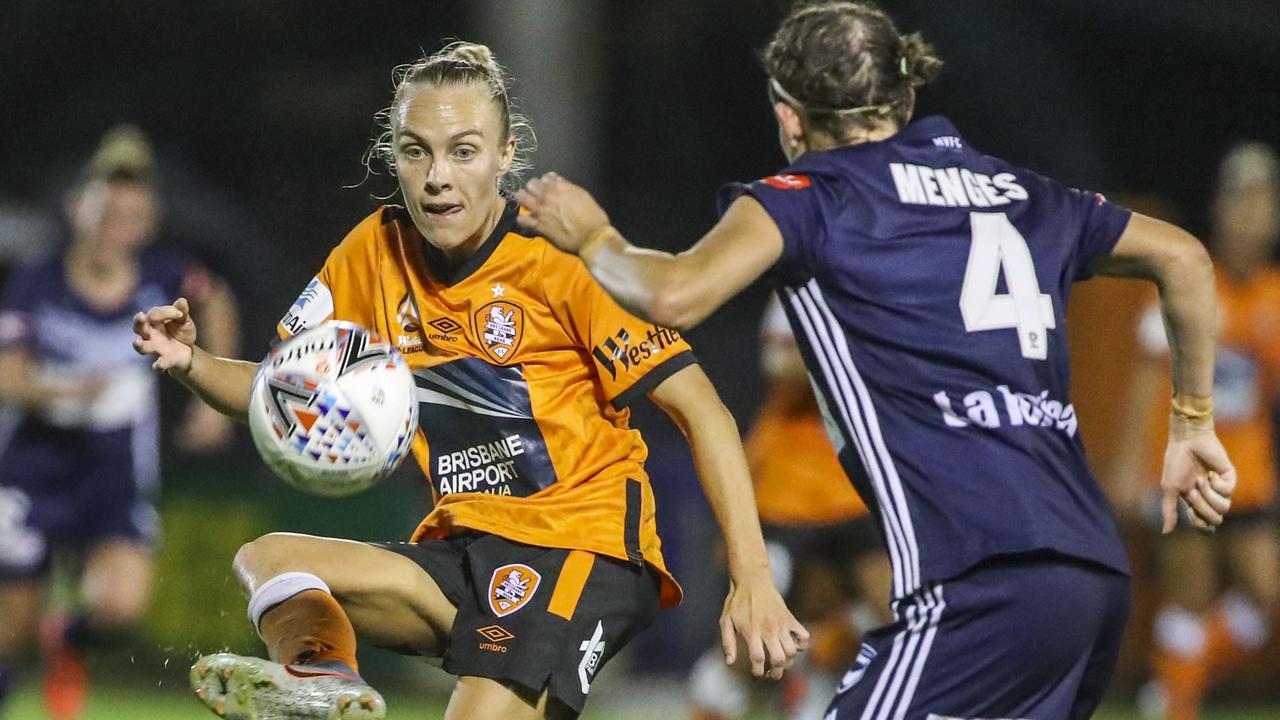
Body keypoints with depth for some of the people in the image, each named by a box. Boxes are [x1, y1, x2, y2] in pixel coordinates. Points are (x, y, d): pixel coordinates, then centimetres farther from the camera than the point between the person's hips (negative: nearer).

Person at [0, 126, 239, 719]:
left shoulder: (162, 277, -7)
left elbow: (217, 302, 15)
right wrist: (65, 390, -41)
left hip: (119, 478, 1)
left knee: (122, 605, -22)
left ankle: (71, 642, 14)